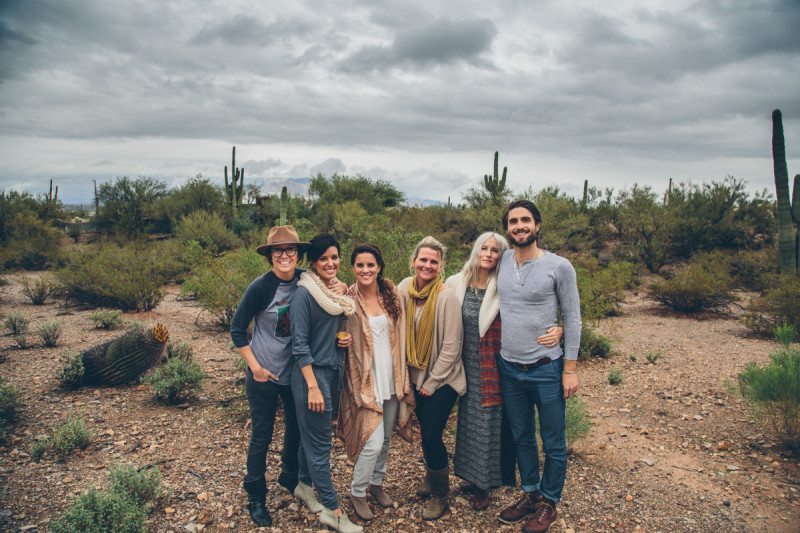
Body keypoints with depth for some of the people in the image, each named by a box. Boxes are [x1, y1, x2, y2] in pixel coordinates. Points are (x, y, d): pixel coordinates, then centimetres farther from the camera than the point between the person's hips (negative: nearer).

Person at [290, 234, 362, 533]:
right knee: (320, 442, 2)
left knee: (312, 434, 20)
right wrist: (313, 386, -19)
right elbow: (299, 343, -17)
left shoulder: (338, 291, 6)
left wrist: (345, 337, -2)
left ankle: (304, 486, 39)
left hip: (333, 370, 7)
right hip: (312, 372, -7)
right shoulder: (305, 293, -16)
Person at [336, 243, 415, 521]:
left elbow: (399, 337, 9)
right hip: (365, 380, -4)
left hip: (391, 378, 5)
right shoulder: (348, 300, -10)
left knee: (386, 437, 17)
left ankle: (377, 483, 40)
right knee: (373, 441, -7)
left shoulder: (392, 296, 1)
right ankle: (357, 492, 17)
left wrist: (402, 378, 9)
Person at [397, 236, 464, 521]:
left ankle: (439, 494, 19)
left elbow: (451, 346, -17)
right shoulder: (405, 288, -4)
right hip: (416, 375, 5)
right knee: (426, 431, 16)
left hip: (442, 380, -5)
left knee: (431, 435, -3)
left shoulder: (446, 296, -19)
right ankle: (432, 478, 40)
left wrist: (432, 383, -12)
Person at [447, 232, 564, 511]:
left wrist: (557, 330, -32)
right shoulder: (456, 284, -3)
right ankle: (472, 476, 38)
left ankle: (483, 483, 29)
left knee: (491, 423, 9)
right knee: (469, 421, 17)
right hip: (468, 369, 3)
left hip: (495, 370, -3)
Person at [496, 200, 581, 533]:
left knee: (553, 443, 11)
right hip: (509, 368, 4)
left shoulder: (559, 267, -11)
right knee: (521, 436, 19)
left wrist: (570, 368, -8)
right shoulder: (502, 262, 0)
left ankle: (549, 503, 32)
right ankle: (530, 493, 39)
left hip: (546, 369, -4)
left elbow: (572, 318, -6)